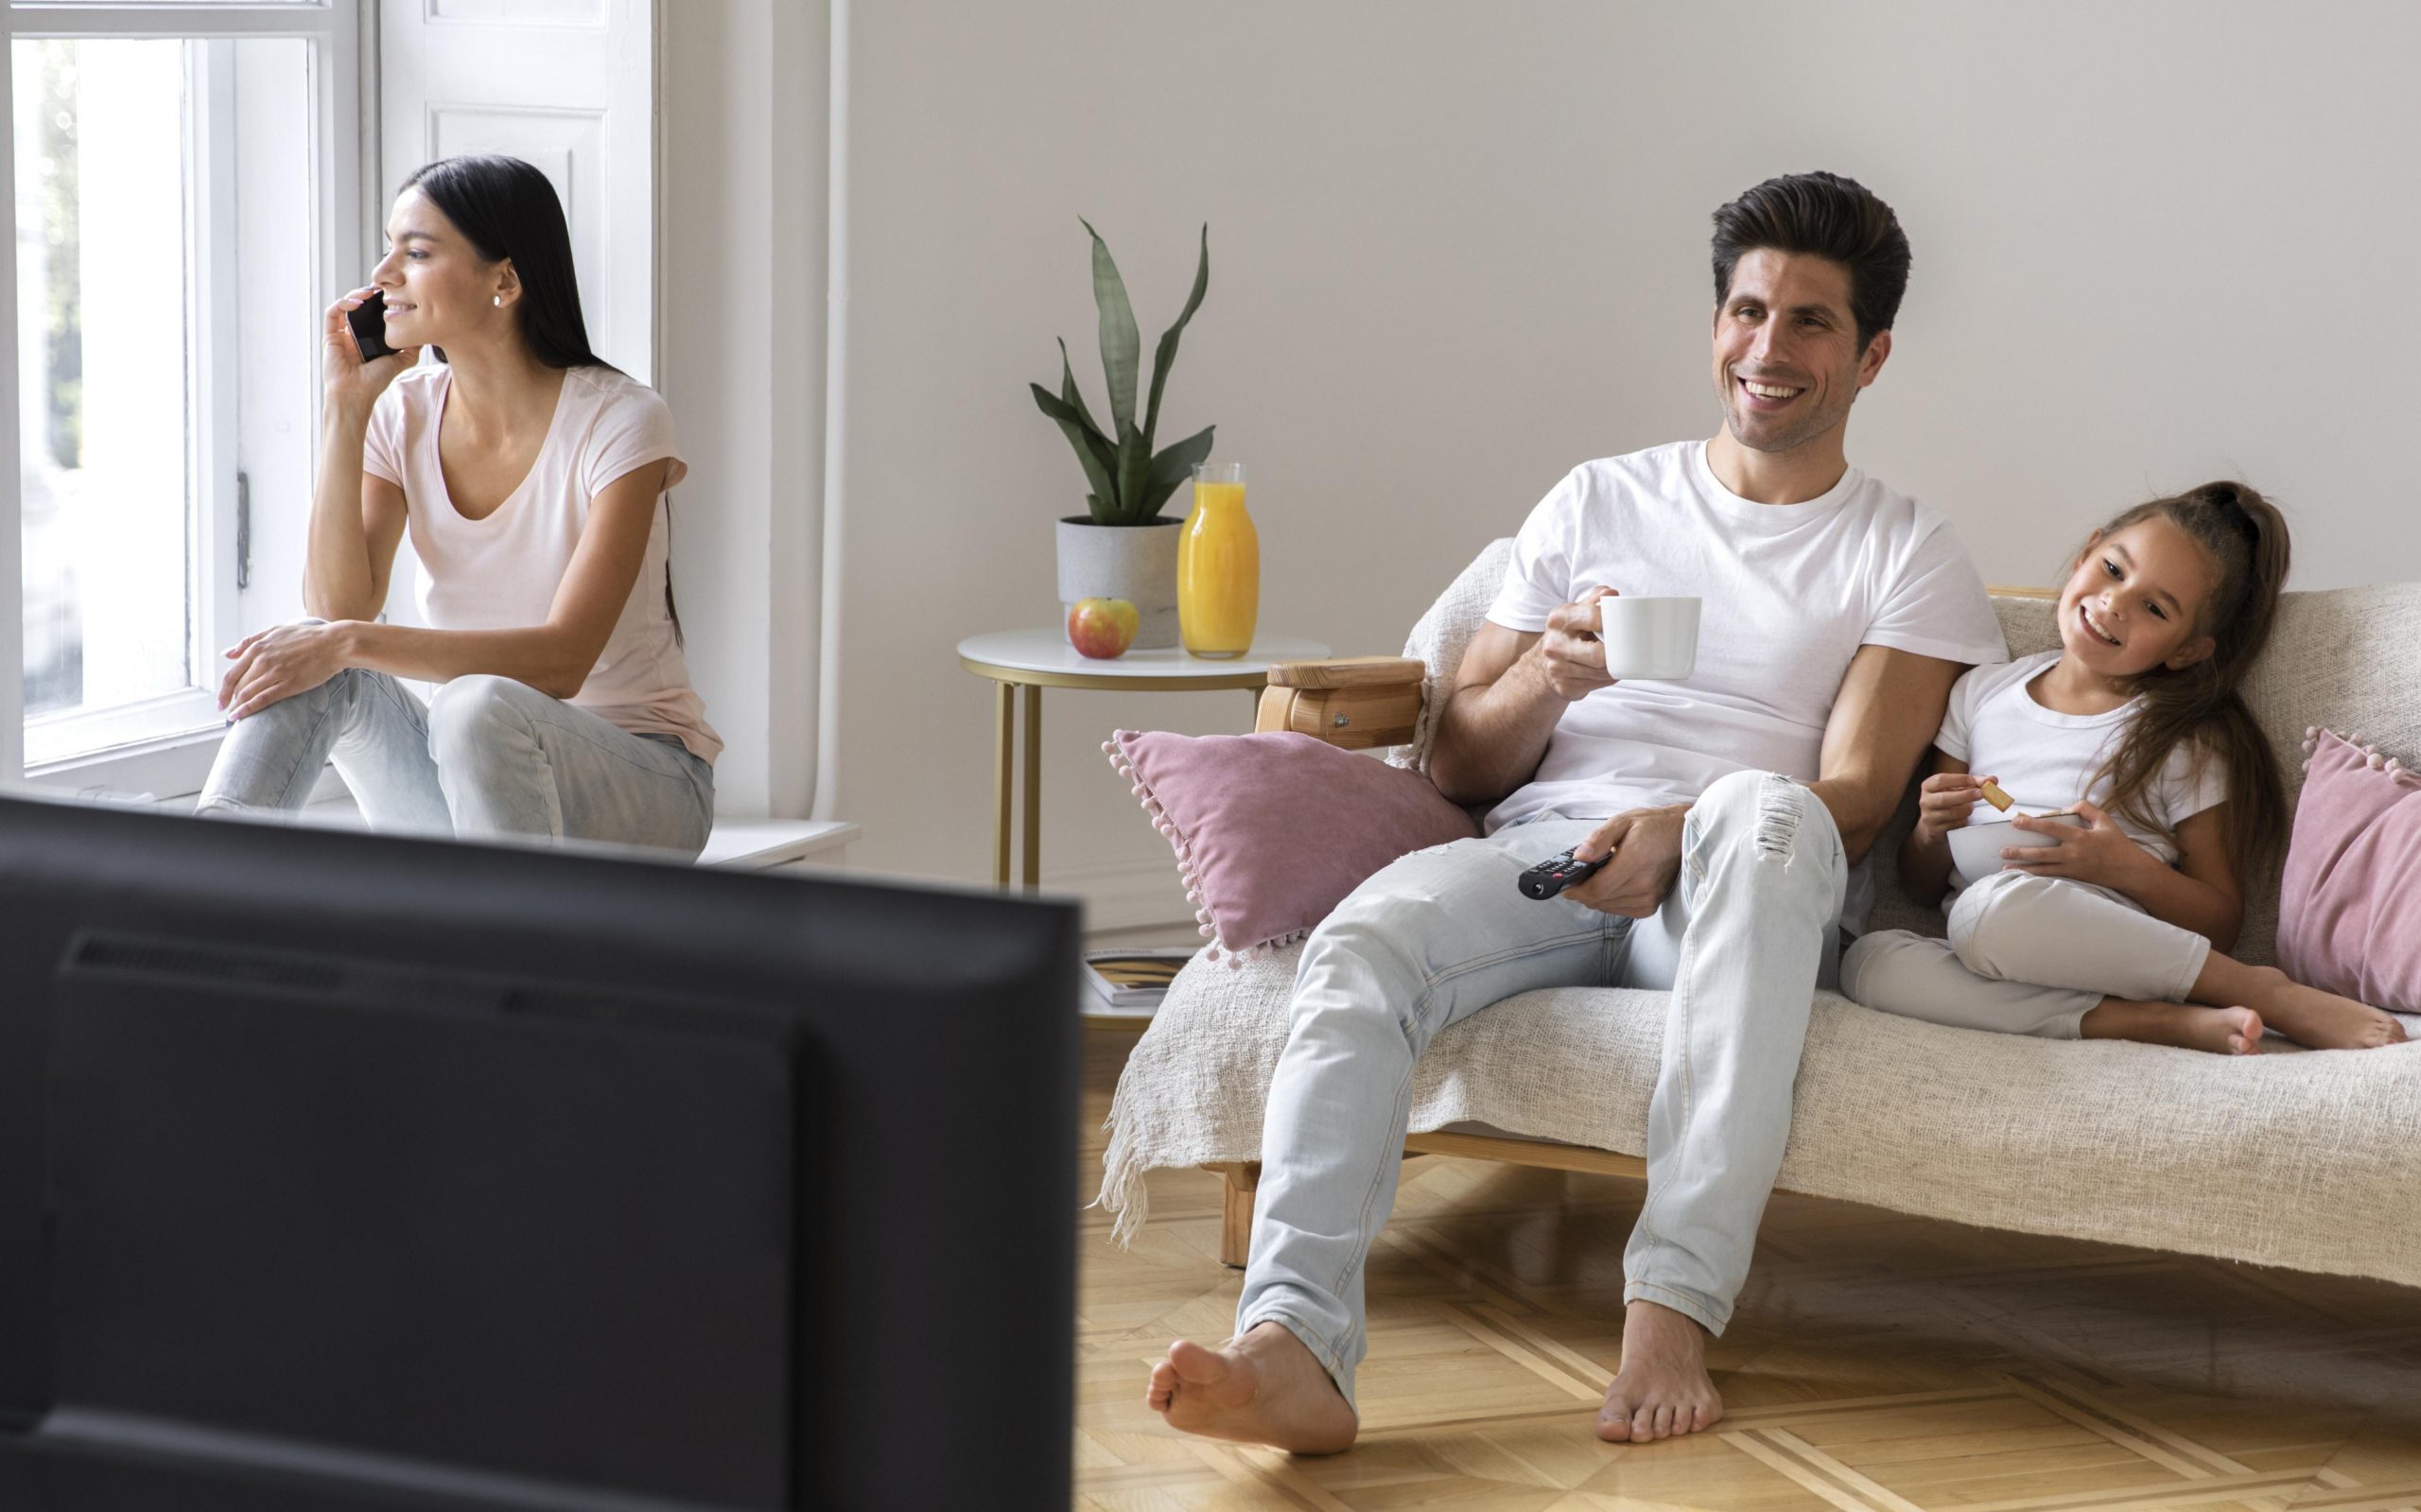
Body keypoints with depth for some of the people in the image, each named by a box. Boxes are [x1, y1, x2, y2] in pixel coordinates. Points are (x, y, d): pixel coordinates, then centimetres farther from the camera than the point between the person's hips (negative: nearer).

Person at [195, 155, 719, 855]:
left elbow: (563, 660, -23)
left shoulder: (619, 422, -14)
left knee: (477, 706, -36)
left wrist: (350, 642, -30)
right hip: (463, 787, 5)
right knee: (305, 660, -21)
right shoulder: (405, 413, 2)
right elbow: (337, 606, -10)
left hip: (641, 784, -5)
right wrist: (346, 405, -11)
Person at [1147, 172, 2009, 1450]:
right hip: (1540, 854, 2)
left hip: (1729, 891, -2)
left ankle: (1672, 1308, -44)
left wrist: (1680, 831, -20)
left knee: (1763, 811, -39)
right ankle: (1293, 1346, -46)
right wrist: (1545, 679, -5)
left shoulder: (1906, 557, 15)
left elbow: (1854, 798, 0)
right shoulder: (1598, 501, 22)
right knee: (1359, 944, -30)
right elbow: (1458, 767, 18)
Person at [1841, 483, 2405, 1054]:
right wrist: (1932, 833, -3)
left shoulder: (2185, 742, 6)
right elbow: (1921, 886, 20)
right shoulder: (1981, 693, 17)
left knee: (1989, 905, -38)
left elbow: (2220, 924, 3)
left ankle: (2270, 993, -26)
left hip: (2112, 948, -4)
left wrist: (2131, 870, -15)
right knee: (1867, 959, -30)